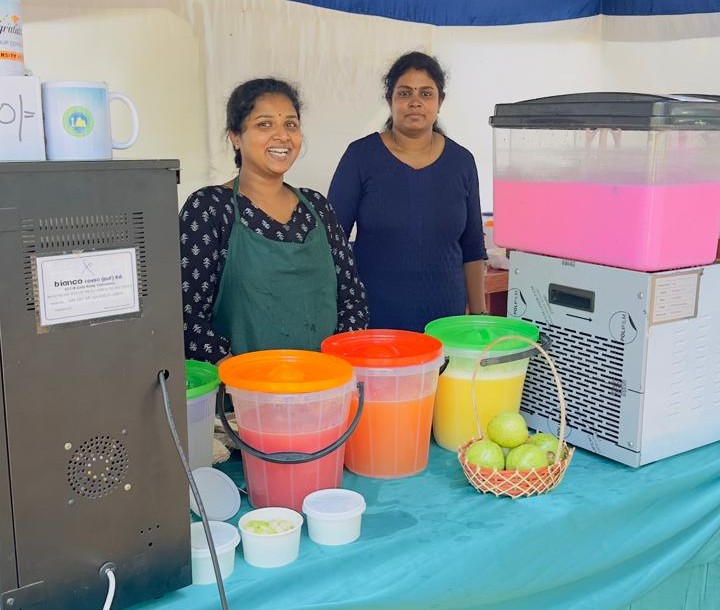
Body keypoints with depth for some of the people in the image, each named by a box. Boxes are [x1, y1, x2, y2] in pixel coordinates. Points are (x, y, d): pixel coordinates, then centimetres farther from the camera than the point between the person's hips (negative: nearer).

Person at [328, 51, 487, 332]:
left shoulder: (461, 161, 5)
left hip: (445, 318, 2)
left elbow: (473, 250, 11)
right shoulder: (361, 156, -3)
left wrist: (479, 314, 8)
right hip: (372, 319, -2)